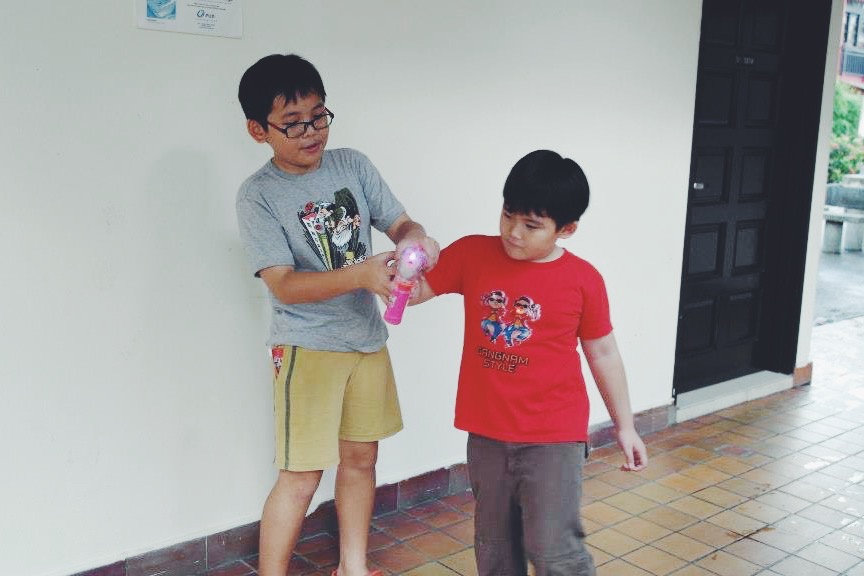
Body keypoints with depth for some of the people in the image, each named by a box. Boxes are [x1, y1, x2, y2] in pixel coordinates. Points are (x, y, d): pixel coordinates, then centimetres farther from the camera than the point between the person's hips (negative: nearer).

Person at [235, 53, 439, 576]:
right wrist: (359, 276, -35)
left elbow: (400, 223, 1)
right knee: (301, 475, -2)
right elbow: (283, 285, -21)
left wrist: (414, 237, -24)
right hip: (307, 349, -5)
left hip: (367, 340, 5)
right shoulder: (258, 196, -13)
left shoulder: (353, 165, 0)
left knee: (361, 458, 17)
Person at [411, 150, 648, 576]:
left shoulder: (583, 280, -9)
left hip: (554, 437, -3)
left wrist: (624, 426, 6)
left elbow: (603, 354, 1)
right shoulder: (471, 254, -4)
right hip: (487, 434, 4)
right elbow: (418, 290, 3)